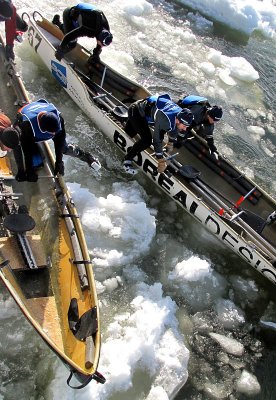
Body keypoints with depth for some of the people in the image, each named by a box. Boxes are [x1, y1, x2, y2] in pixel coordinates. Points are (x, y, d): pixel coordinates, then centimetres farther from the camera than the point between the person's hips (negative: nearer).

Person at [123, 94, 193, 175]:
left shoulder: (181, 114, -17)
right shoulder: (164, 120, -41)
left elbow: (174, 126, 6)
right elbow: (157, 140, -34)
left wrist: (170, 143, 20)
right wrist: (161, 161, -27)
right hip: (135, 111, -8)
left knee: (129, 133, 24)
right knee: (147, 140, -23)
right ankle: (127, 160, -6)